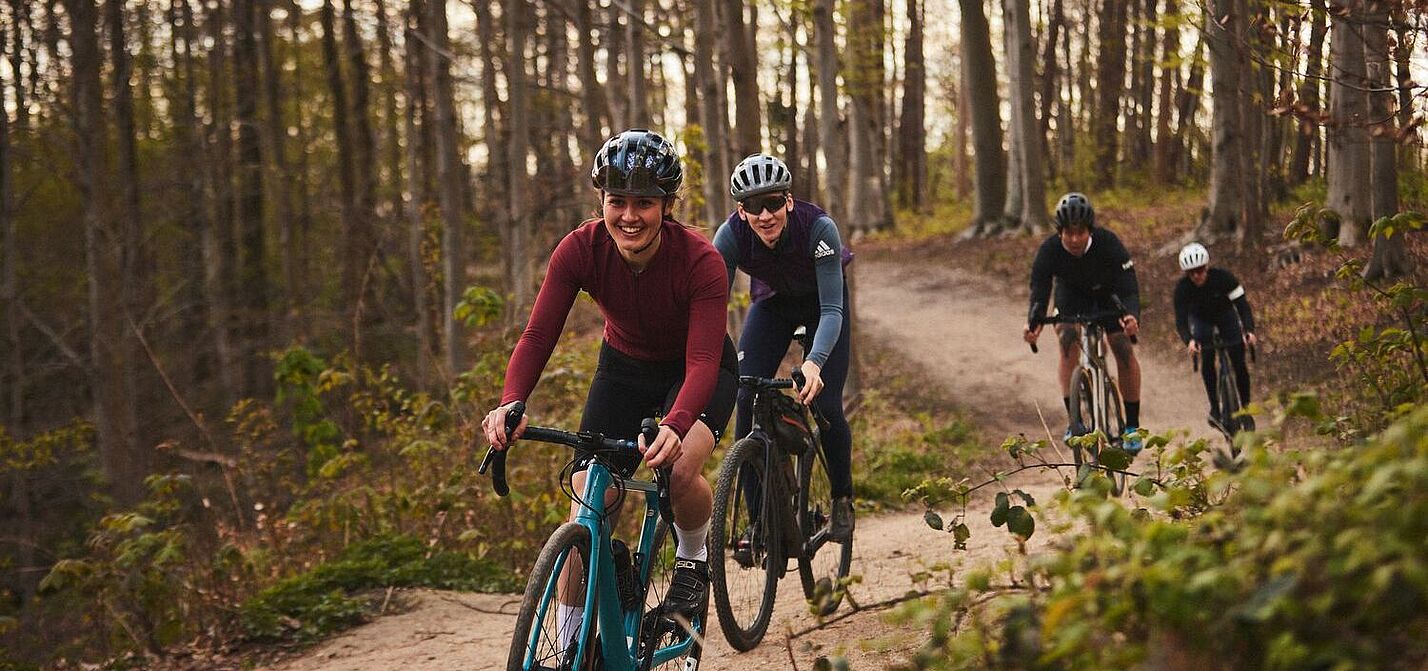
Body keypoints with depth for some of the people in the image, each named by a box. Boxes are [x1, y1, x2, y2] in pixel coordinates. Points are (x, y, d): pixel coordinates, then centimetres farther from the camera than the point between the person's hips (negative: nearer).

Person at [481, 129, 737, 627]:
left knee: (680, 469, -31)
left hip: (696, 371, -3)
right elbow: (538, 334, -28)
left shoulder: (700, 261, -31)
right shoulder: (580, 250, -24)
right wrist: (511, 403, -47)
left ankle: (692, 560, 2)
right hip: (625, 367, 3)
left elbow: (703, 360, -39)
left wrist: (675, 426, -58)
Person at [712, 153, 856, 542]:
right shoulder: (731, 235, -30)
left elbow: (831, 310, -37)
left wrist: (814, 362, -53)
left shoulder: (818, 227, -36)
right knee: (747, 400, -15)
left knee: (825, 405, -13)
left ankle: (842, 500, 13)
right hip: (772, 302, 2)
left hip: (821, 302, -2)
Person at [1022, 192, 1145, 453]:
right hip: (1071, 293, 1)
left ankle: (1132, 427, 0)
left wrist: (1133, 317, -60)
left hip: (1109, 293, -1)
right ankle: (1073, 420, -19)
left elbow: (1129, 289, -39)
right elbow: (1039, 294, -33)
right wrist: (1032, 324, -54)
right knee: (1068, 343, -22)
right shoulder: (1049, 251, -32)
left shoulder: (1108, 243, -36)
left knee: (1124, 350, -12)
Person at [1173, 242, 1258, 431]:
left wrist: (1249, 330, -49)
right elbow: (1180, 321, -34)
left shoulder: (1223, 277, -32)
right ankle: (1214, 407, -11)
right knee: (1207, 359, -21)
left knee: (1239, 363, -10)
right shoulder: (1182, 288, -29)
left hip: (1225, 314, 0)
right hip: (1201, 318, 0)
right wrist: (1189, 341, -54)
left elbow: (1243, 304, -32)